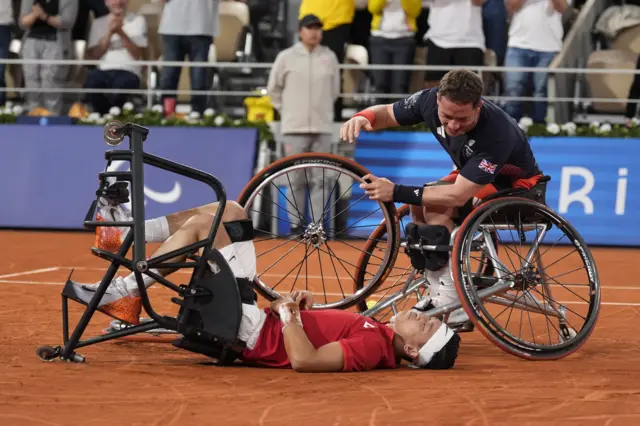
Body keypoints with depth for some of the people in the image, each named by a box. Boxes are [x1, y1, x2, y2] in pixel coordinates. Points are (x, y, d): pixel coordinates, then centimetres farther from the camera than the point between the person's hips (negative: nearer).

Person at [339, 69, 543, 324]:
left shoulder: (497, 132, -39)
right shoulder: (431, 101, -20)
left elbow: (459, 195, -40)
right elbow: (386, 113, -2)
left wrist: (397, 192, -41)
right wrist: (362, 117, -26)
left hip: (515, 186, -7)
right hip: (471, 175, 7)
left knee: (437, 207, -27)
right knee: (419, 206, -14)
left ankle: (453, 307, -24)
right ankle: (438, 294, -3)